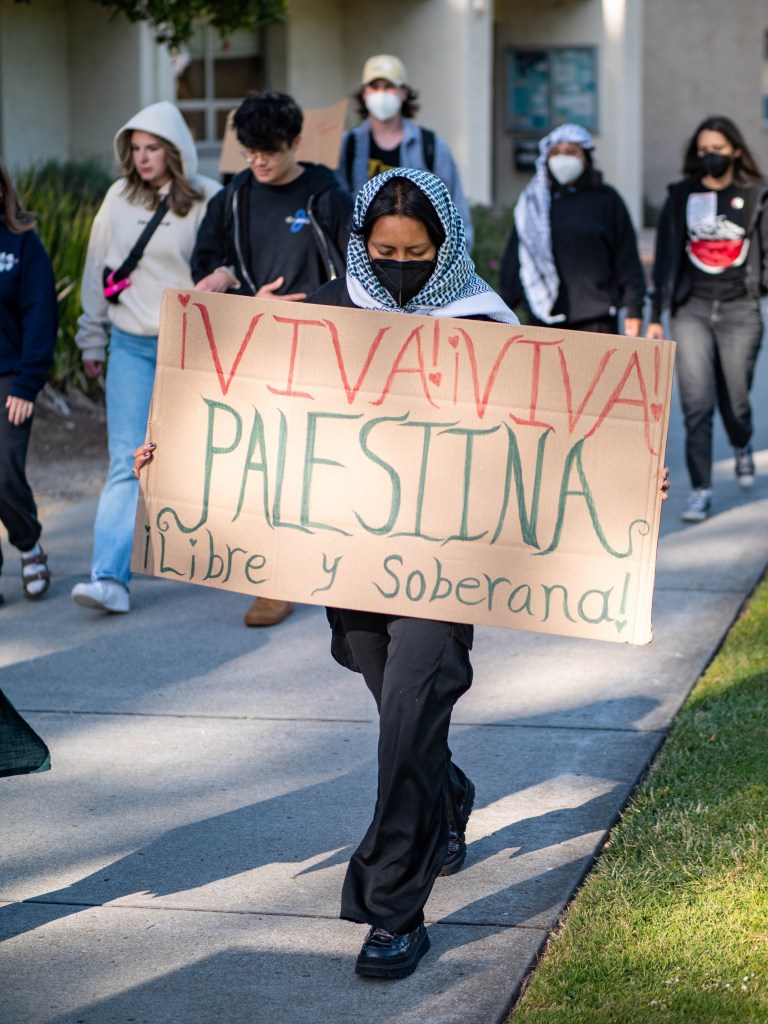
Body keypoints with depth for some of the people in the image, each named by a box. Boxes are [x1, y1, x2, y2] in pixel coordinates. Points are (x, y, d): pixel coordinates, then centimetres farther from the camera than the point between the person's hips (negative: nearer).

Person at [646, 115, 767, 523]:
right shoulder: (681, 197, 7)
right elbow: (665, 260, 9)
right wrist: (656, 316, 6)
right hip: (692, 309, 1)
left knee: (735, 401, 6)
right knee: (696, 402, -11)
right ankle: (700, 488, -4)